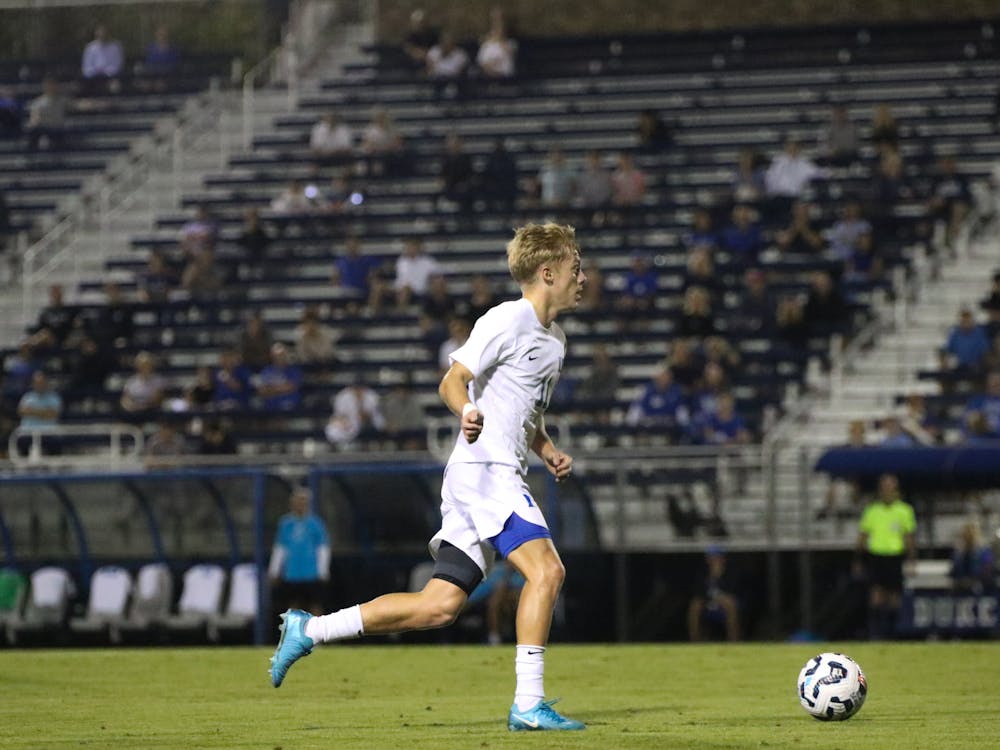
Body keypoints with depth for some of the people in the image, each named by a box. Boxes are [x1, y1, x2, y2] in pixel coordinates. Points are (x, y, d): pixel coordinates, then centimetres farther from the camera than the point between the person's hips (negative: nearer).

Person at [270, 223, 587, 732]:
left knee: (441, 605, 4)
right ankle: (529, 704, -21)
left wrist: (548, 451, 14)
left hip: (503, 476, 9)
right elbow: (452, 381, -12)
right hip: (483, 467, -9)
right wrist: (468, 412, -33)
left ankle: (310, 630, 12)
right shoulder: (507, 320, -7)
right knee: (546, 570, -21)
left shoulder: (555, 341, 22)